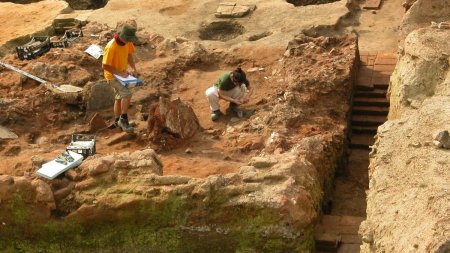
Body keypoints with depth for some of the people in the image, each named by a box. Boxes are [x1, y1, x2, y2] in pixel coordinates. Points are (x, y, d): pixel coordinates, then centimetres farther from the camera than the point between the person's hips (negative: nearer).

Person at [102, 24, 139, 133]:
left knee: (119, 97, 19)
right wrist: (120, 73, -25)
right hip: (112, 76, -8)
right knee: (127, 94, -22)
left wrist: (133, 68, -8)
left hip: (122, 74, 8)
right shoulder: (111, 47, -31)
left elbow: (129, 55, 7)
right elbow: (105, 66, -27)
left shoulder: (127, 43, -10)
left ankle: (118, 121, 34)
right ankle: (123, 119, -7)